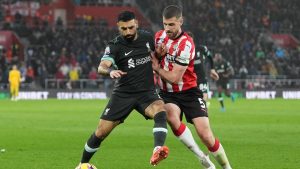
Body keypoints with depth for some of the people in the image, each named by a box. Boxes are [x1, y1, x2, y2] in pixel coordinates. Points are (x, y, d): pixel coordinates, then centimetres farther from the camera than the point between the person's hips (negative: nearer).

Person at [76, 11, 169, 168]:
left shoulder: (147, 37, 1)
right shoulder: (115, 46, -10)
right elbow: (102, 67, -27)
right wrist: (110, 71, -50)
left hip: (146, 92, 1)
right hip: (123, 94, -1)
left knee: (160, 110, -33)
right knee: (101, 132, 0)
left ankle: (157, 150, -50)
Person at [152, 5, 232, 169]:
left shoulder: (185, 44, -21)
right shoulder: (159, 36, 1)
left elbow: (175, 77, -21)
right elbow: (152, 60, 14)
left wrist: (157, 68, -7)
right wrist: (158, 54, -9)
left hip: (188, 92, -4)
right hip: (167, 93, 4)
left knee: (205, 135, -14)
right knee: (172, 117, -29)